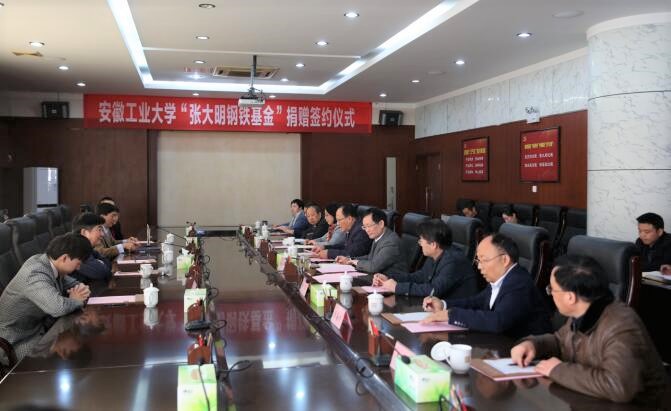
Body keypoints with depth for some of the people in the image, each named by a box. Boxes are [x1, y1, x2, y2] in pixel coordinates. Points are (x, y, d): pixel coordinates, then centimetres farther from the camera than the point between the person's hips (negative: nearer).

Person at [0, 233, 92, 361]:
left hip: (39, 323, 9)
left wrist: (81, 287, -9)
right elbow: (59, 307, -46)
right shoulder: (35, 275, -31)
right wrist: (76, 300, -23)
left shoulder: (44, 260, -5)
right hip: (18, 340, -9)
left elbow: (67, 281, 14)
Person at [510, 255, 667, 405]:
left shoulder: (620, 328, -28)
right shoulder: (582, 315, -2)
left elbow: (619, 387, -40)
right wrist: (532, 343, -5)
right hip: (588, 401, 7)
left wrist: (559, 370, -28)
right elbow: (560, 341, 16)